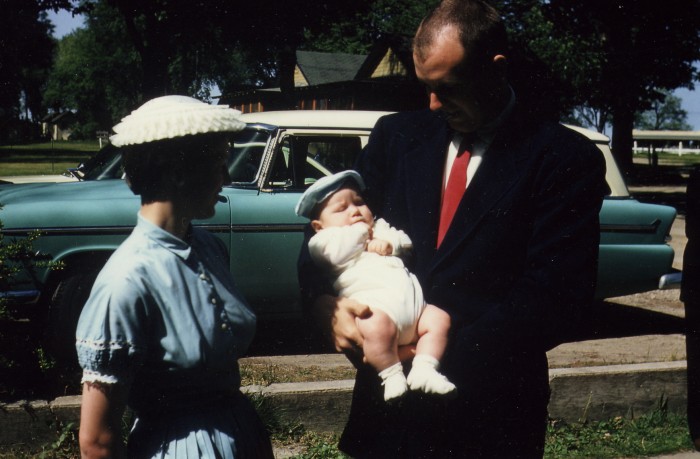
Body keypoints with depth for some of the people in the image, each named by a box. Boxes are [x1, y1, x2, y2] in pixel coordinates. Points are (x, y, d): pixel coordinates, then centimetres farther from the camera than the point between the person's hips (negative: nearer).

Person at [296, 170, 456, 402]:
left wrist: (390, 242, 2)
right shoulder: (325, 239, 15)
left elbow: (405, 241, 25)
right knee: (377, 325, -38)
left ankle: (423, 369, -11)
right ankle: (391, 375, -21)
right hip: (374, 304, -7)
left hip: (411, 300, 8)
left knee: (439, 318, -10)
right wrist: (361, 230, 9)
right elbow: (339, 254, -7)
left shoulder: (380, 227, 36)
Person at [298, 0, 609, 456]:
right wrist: (327, 304, -14)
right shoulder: (397, 135, 5)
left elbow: (558, 298, -15)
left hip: (489, 415, -3)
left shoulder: (566, 158, -9)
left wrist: (443, 350, -22)